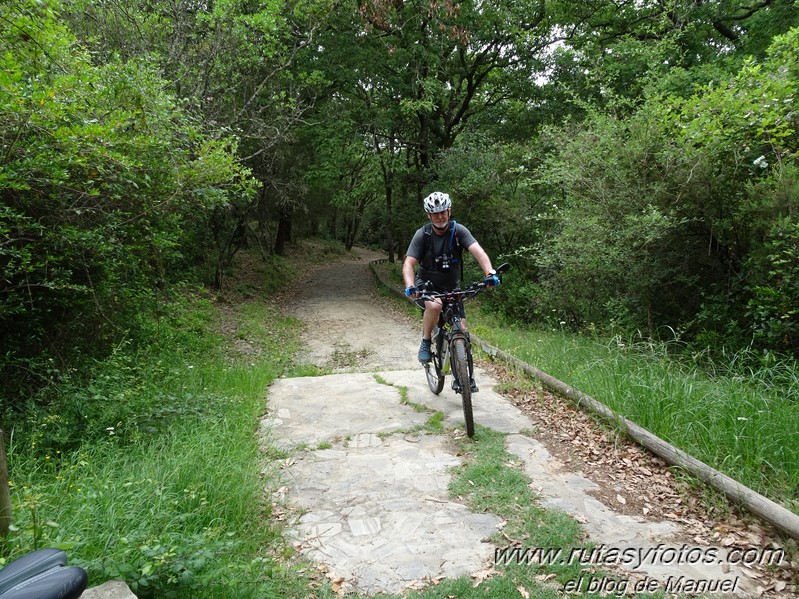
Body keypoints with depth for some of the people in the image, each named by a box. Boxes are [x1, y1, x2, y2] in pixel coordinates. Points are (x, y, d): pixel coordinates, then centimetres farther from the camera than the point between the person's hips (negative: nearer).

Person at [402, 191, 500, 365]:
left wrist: (490, 272, -44)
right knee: (434, 306, -36)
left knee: (461, 330, -9)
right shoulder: (422, 234, -13)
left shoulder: (458, 230, -11)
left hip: (451, 287, 2)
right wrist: (410, 286, -40)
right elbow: (409, 263, -20)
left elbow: (477, 251, -25)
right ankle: (425, 342, -10)